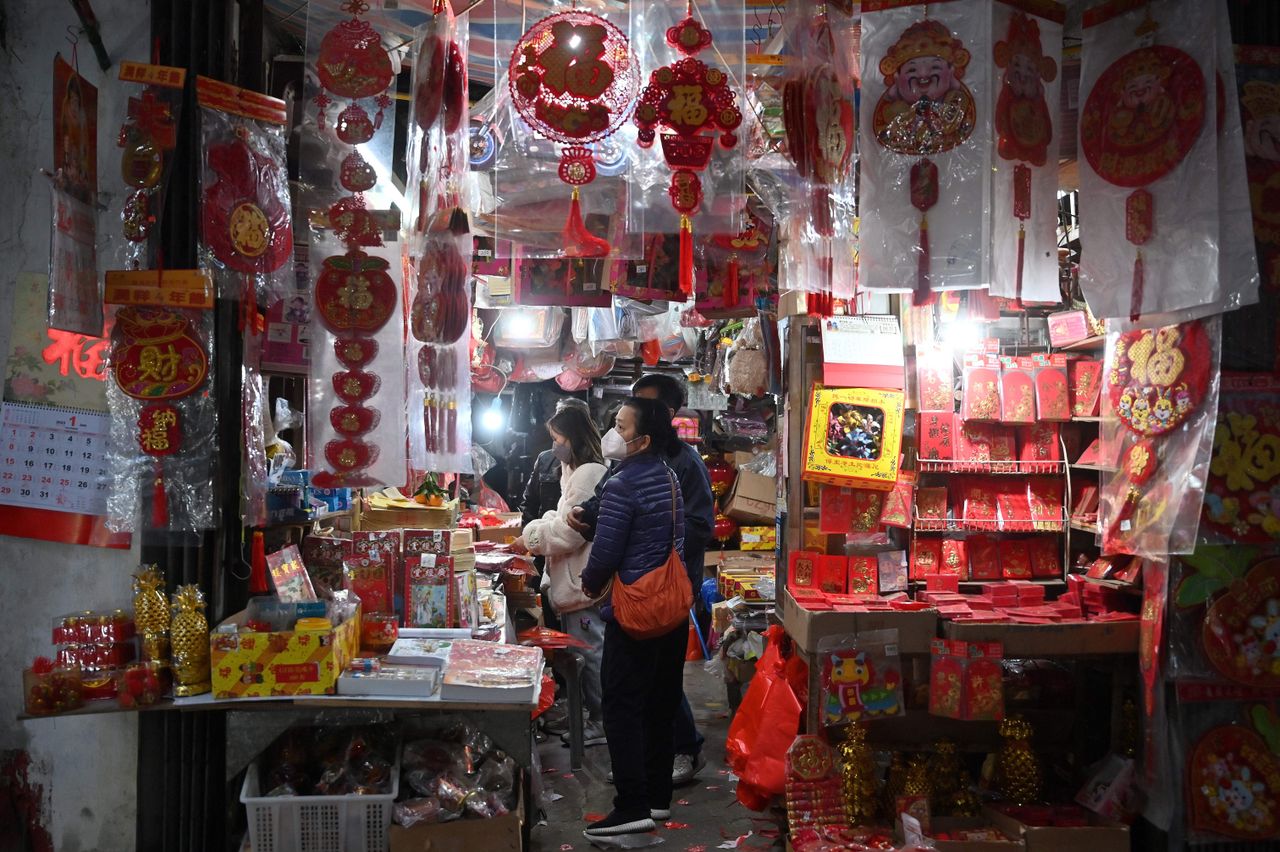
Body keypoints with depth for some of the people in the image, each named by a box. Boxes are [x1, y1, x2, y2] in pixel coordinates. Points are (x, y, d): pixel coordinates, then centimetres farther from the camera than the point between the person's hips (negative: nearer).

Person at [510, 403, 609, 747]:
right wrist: (531, 531, 8)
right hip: (577, 581, 11)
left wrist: (531, 539, -7)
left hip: (585, 585, -11)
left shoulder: (588, 474, -18)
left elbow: (568, 531, -20)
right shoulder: (577, 472, 16)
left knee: (591, 652, -2)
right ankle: (593, 714, 27)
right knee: (582, 651, 17)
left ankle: (602, 721, 8)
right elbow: (563, 517, 22)